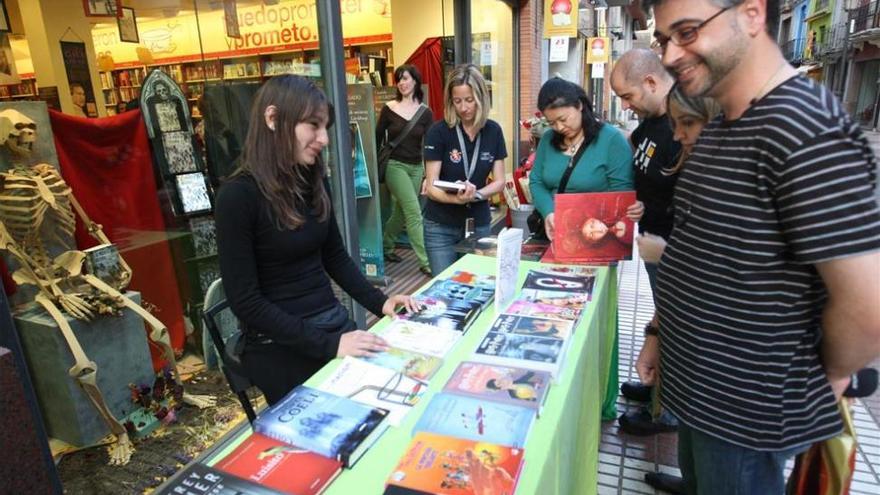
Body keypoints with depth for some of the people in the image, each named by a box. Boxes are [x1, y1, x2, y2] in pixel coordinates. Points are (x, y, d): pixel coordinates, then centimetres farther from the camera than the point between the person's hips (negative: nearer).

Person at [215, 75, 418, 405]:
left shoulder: (313, 182, 2)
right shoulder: (238, 196, -18)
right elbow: (245, 301, -19)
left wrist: (379, 302, -1)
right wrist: (327, 344, -25)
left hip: (334, 322, 6)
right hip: (280, 348, -6)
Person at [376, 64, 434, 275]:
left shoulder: (425, 112, 2)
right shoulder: (388, 109, -2)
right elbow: (377, 139, 3)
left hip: (416, 167, 3)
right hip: (395, 165, -3)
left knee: (401, 211, 12)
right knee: (414, 212, -11)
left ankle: (386, 247, 35)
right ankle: (425, 262, -8)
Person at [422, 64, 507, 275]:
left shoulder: (493, 131, -1)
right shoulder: (438, 132, -11)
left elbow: (499, 181, 0)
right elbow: (431, 187, -13)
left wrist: (476, 194, -19)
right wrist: (457, 198, -32)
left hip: (480, 224, 3)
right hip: (441, 227, -3)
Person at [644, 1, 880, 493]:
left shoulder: (804, 129, -26)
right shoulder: (721, 126, 5)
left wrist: (828, 377, -8)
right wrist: (664, 334, 12)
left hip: (747, 409, -8)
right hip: (701, 384, 8)